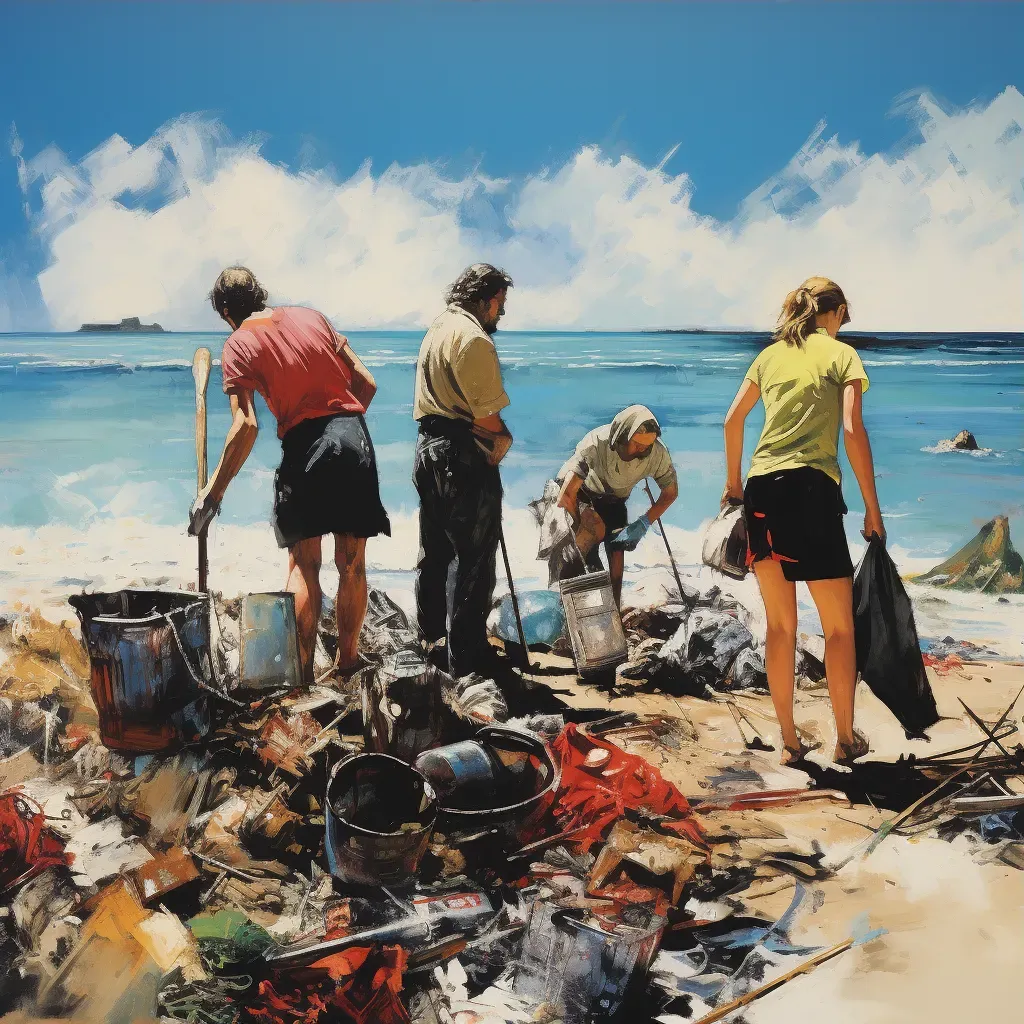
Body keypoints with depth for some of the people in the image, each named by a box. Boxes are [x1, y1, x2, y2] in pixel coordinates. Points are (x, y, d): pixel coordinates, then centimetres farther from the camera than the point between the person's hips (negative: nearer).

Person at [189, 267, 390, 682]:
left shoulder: (238, 345, 0)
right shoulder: (311, 316, 12)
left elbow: (246, 426, -12)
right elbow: (366, 382, 9)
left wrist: (214, 490, -6)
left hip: (305, 446, -4)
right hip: (355, 436, 4)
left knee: (303, 564, 7)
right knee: (352, 562, 11)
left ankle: (302, 667, 8)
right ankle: (347, 657, 24)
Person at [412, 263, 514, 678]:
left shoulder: (437, 329, 16)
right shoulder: (474, 339, -15)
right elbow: (486, 416, -19)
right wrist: (502, 440, 0)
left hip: (429, 449, 10)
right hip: (464, 458, -10)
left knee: (435, 552, 17)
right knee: (475, 559, -2)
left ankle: (435, 641, 28)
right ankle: (466, 655, 4)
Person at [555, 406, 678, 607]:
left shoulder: (658, 454, -28)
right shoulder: (596, 444, -39)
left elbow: (671, 492, -10)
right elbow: (567, 496, -36)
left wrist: (643, 523, -20)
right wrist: (582, 532, -28)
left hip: (613, 500, 4)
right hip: (580, 492, -4)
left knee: (617, 552, -8)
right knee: (597, 528, -31)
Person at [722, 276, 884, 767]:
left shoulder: (771, 354, 18)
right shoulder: (842, 354, 4)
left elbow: (733, 420, 16)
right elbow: (853, 430, -6)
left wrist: (733, 482, 27)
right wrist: (872, 508, -3)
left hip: (760, 488, 5)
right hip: (811, 488, -5)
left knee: (780, 625, 10)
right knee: (839, 626, 8)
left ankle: (790, 741, 16)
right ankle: (846, 739, 15)